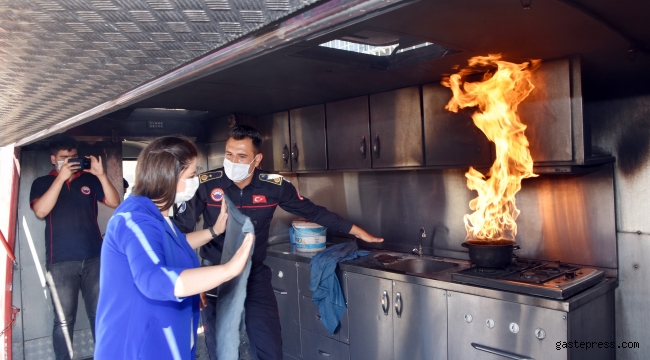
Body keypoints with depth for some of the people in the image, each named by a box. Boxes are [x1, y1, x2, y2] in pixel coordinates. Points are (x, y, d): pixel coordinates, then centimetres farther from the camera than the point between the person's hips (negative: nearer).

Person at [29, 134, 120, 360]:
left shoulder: (89, 179, 10)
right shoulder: (42, 183, 7)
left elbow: (114, 203, 1)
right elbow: (40, 211, -12)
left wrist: (101, 175, -11)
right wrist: (61, 177, -16)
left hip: (94, 258, 2)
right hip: (61, 262, -1)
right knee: (64, 320, 3)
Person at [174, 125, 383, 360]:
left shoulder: (274, 186, -11)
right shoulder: (205, 184, -15)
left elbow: (313, 212, 0)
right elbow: (181, 226, -9)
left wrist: (355, 230, 2)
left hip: (256, 277, 1)